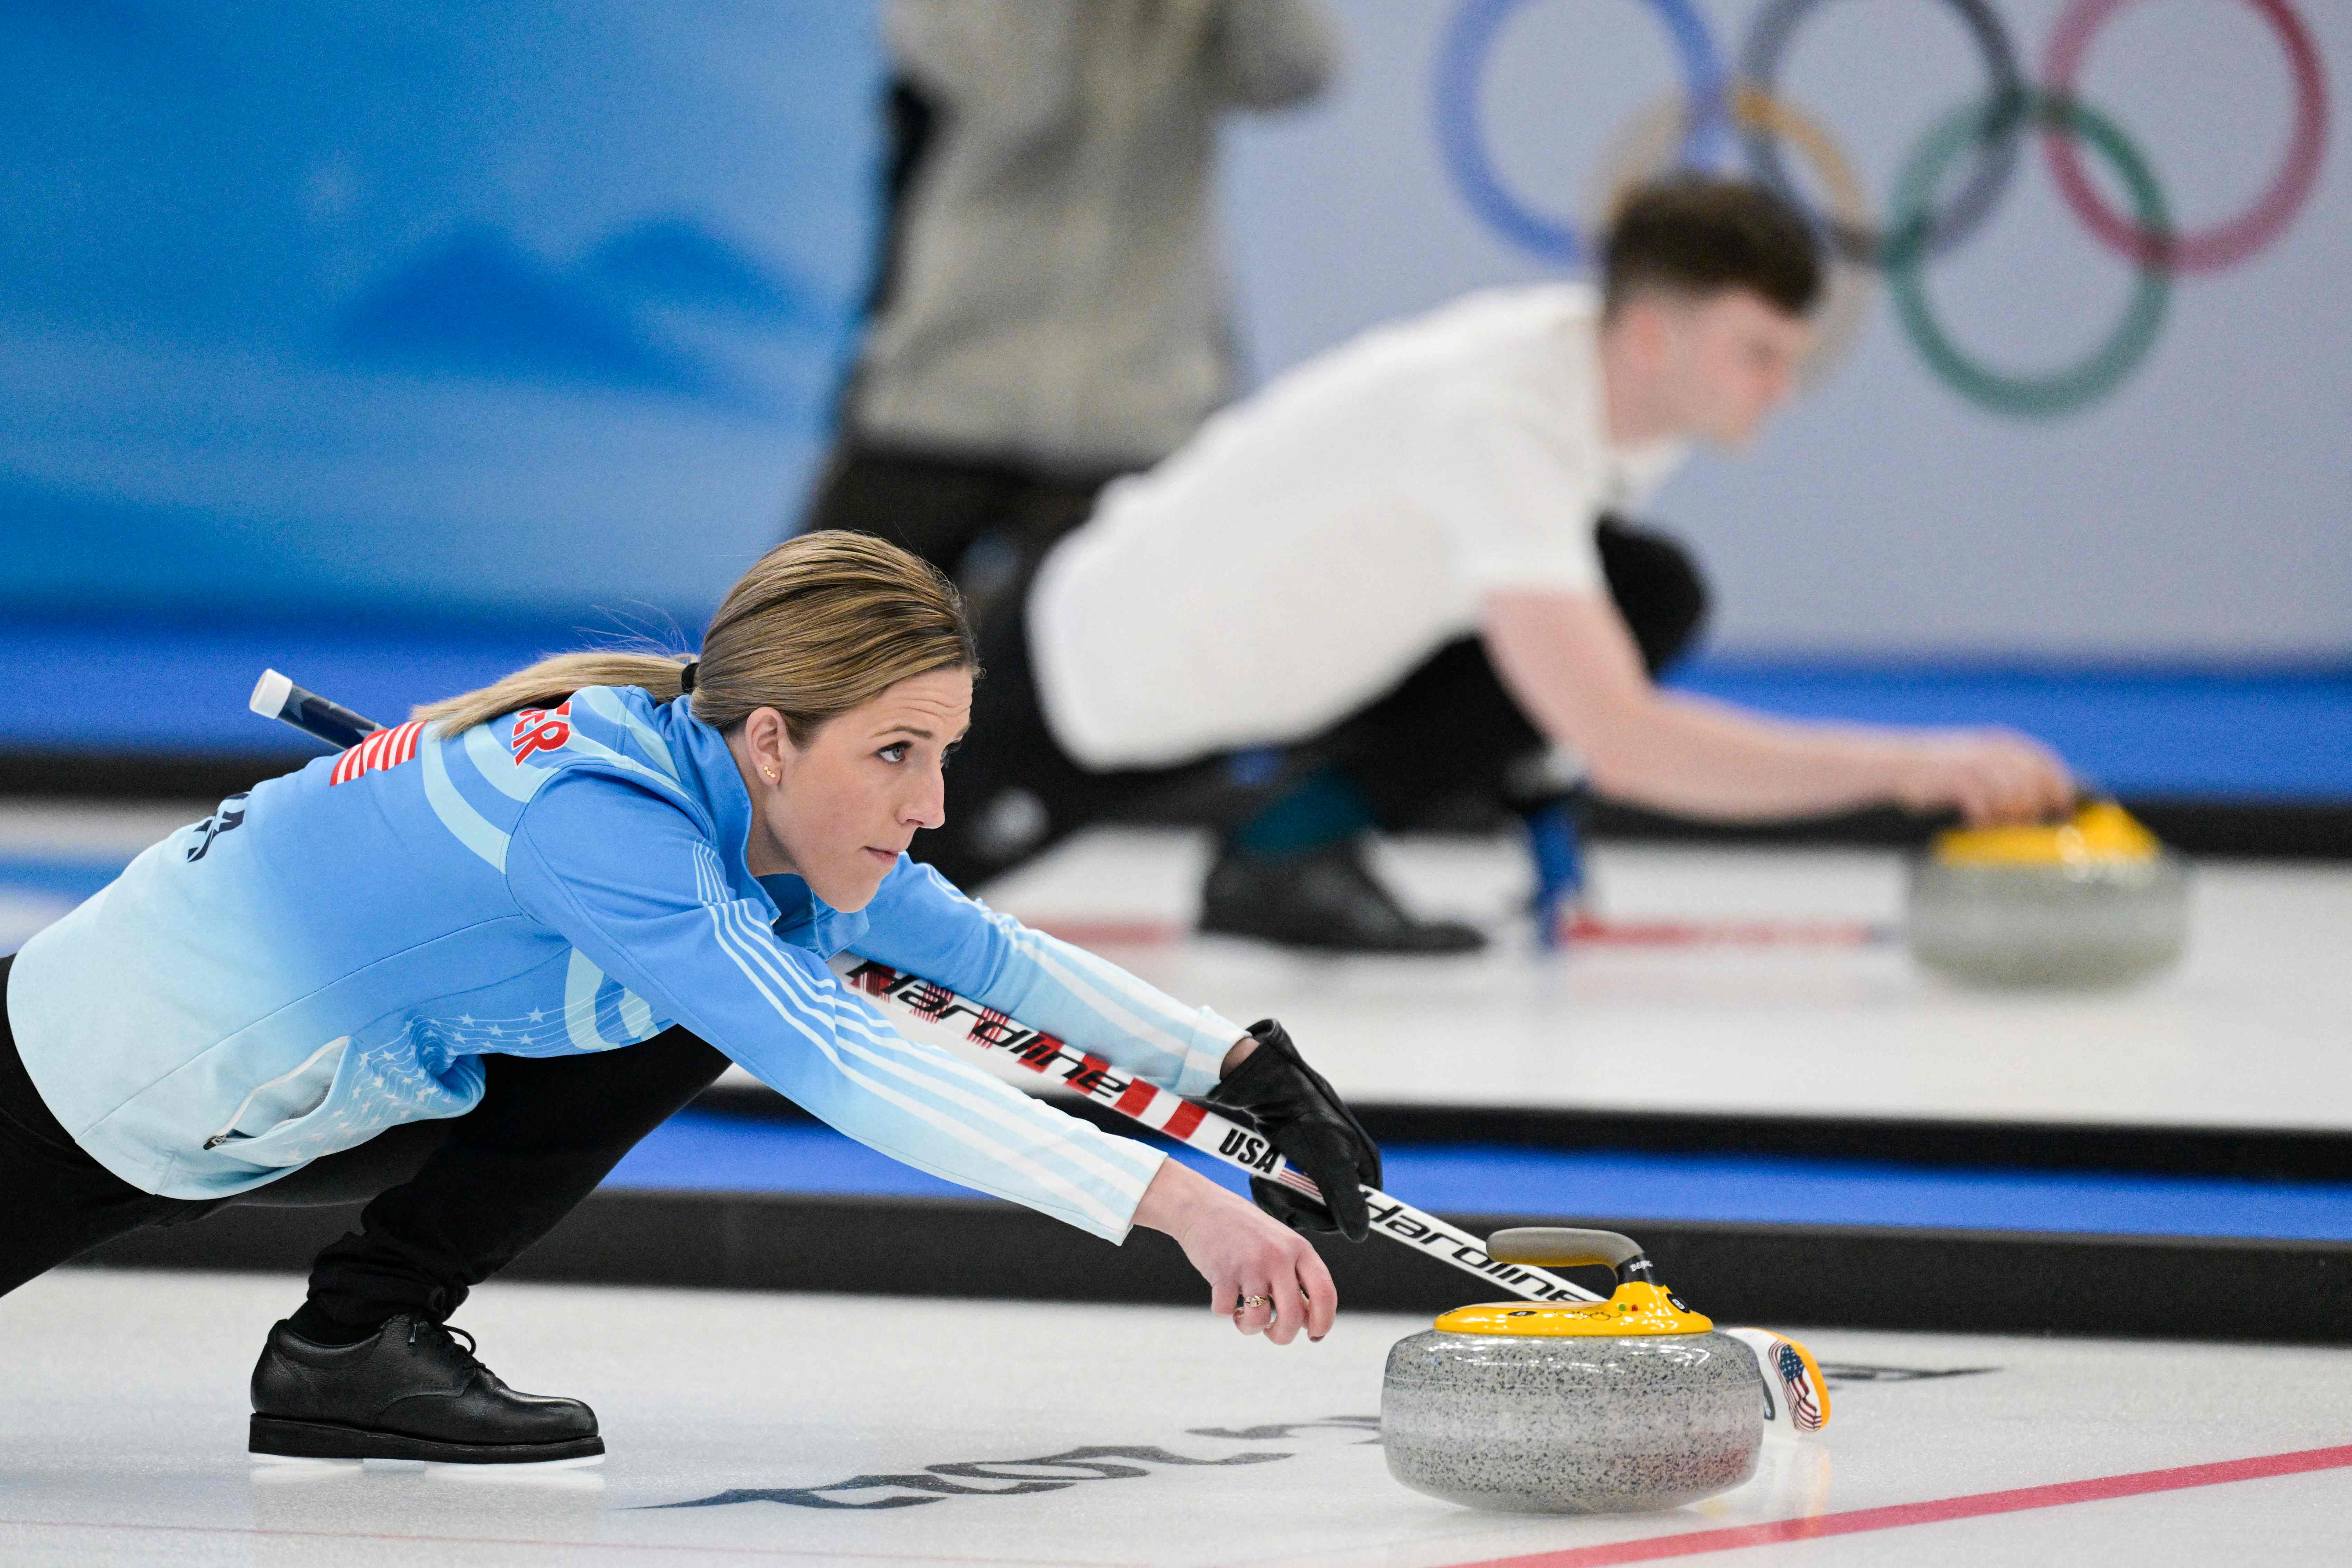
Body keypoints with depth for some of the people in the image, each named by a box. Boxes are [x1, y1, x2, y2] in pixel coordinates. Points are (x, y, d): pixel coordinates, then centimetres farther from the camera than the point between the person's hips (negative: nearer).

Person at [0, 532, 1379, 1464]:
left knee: (689, 1022, -4)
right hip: (111, 1080, -7)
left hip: (294, 1092, 7)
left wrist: (1248, 1068, -3)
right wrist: (1178, 1206, -50)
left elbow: (987, 956, 7)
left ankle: (363, 1337, -1)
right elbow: (836, 1063, -45)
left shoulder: (770, 819, -10)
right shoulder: (597, 813, -35)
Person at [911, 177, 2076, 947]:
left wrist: (1533, 793, 7)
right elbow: (1623, 743, -45)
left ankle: (1293, 852, -6)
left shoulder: (1631, 377, -10)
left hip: (1295, 659, 8)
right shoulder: (1502, 420, -37)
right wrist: (1903, 765, -45)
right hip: (1100, 703, -8)